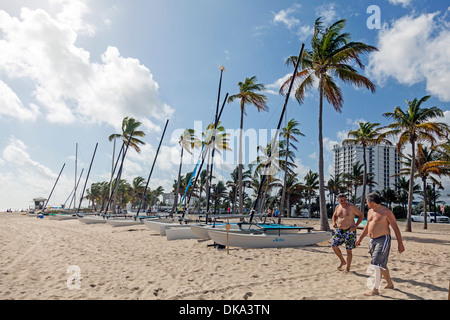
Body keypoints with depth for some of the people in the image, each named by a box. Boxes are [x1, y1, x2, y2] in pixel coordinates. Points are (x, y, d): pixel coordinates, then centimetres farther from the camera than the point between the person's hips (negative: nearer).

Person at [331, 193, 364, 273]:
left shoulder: (351, 207, -11)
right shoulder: (338, 207, 5)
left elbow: (361, 216, -6)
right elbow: (334, 216, 22)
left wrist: (356, 225, -17)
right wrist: (334, 222, 2)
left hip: (349, 231, -5)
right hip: (339, 230, 5)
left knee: (348, 250, 0)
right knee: (334, 246, 1)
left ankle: (347, 268, 15)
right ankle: (343, 261, 22)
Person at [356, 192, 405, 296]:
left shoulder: (386, 212, -12)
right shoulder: (370, 211, 10)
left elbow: (395, 228, -10)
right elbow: (367, 226, 21)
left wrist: (400, 243, -12)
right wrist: (360, 238, 23)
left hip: (383, 240, -8)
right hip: (372, 241, 8)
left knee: (377, 264, -12)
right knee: (382, 264, 18)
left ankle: (375, 290, -7)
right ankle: (390, 284, 36)